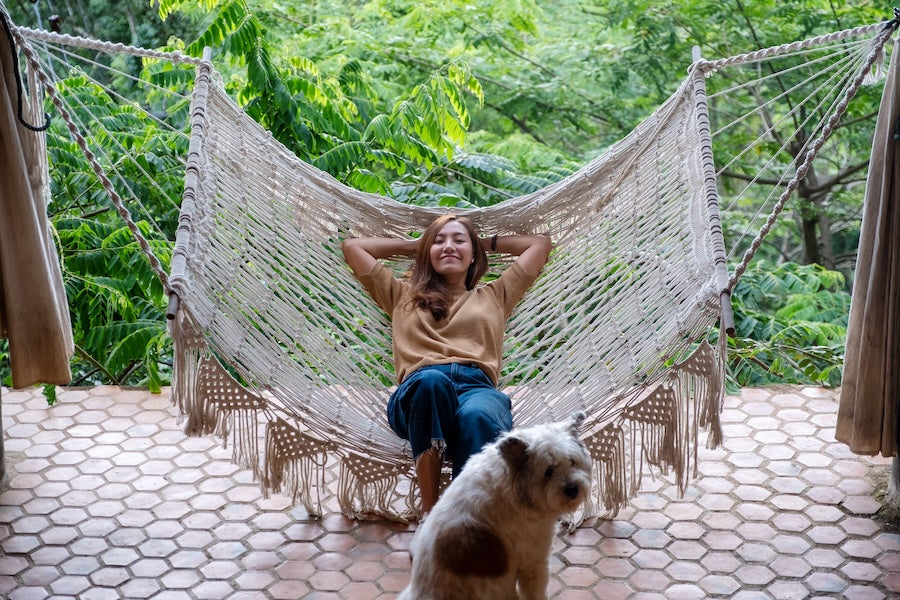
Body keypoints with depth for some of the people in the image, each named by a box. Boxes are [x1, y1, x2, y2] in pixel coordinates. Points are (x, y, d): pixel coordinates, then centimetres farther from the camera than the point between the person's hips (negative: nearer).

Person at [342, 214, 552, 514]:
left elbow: (541, 243, 41)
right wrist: (413, 245, 45)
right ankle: (430, 516, -42)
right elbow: (352, 246, 38)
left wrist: (486, 243, 46)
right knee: (431, 380, -41)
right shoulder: (403, 296, 36)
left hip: (478, 386, 1)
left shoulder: (495, 296, 36)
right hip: (418, 391, 0)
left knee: (478, 417, -40)